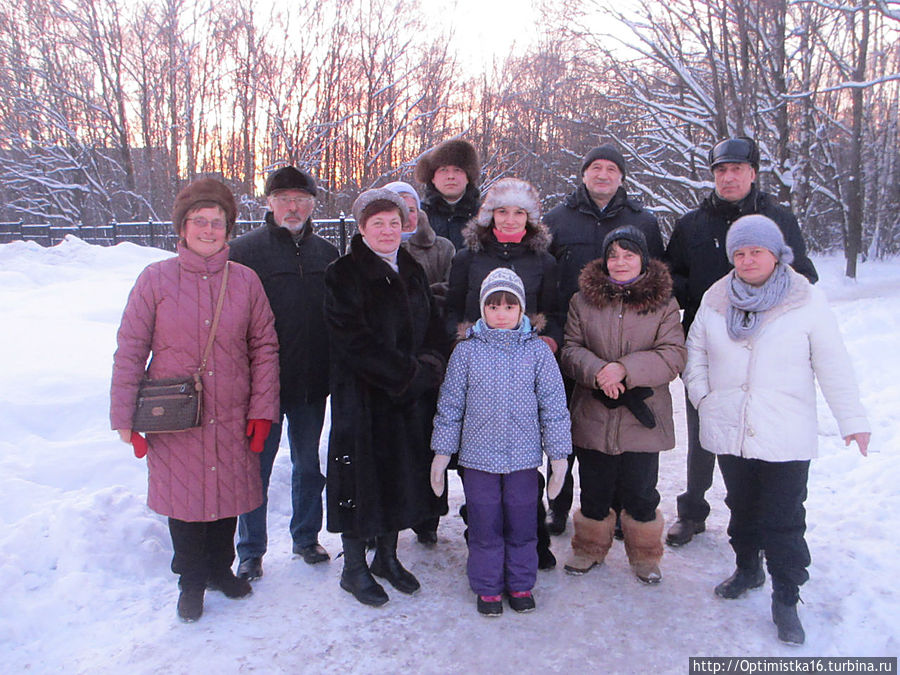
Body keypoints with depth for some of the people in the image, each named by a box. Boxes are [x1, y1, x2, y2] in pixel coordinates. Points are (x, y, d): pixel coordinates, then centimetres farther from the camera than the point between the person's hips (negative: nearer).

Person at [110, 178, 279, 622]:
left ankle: (221, 568, 40)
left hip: (232, 417, 2)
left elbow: (264, 347, 3)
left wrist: (262, 407, -2)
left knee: (227, 494, 14)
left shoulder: (246, 281, -1)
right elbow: (130, 350, -2)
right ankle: (191, 581, 34)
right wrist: (124, 416, -3)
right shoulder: (156, 279, -5)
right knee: (184, 498, 11)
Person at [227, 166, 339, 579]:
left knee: (309, 465, 16)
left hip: (313, 383, 4)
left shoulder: (326, 253, 7)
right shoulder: (244, 250, -4)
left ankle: (306, 537, 34)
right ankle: (251, 551, 23)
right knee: (256, 467, 6)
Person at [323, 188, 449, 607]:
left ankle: (387, 556, 32)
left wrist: (431, 365, -7)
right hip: (362, 396, -6)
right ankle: (354, 568, 21)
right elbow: (355, 341, -17)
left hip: (412, 399, 6)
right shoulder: (343, 274, -7)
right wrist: (409, 373, -18)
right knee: (363, 475, 3)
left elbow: (434, 331, 13)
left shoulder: (413, 272, 12)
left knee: (402, 474, 13)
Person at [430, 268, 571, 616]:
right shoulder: (466, 351, -1)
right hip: (478, 457, 0)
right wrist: (441, 455, 4)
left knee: (522, 526, 12)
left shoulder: (538, 350, -1)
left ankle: (521, 584, 33)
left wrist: (559, 456, 1)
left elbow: (554, 405, 2)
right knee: (484, 527, 9)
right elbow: (450, 405, 4)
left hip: (524, 457, 1)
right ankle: (487, 587, 29)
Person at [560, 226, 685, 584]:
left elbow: (673, 355, -8)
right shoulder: (584, 300, 3)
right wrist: (597, 371, -20)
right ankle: (590, 548, 35)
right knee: (594, 490, 14)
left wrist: (625, 369, -21)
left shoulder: (663, 304, 0)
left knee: (640, 492, 10)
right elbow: (570, 349, -1)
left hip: (642, 419, -1)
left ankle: (645, 555, 31)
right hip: (593, 417, 1)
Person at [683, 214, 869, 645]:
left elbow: (833, 366, -2)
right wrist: (702, 396, 2)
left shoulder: (807, 302, -6)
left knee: (784, 521, 1)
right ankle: (747, 569, 40)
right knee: (741, 507, 19)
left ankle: (786, 600, 16)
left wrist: (851, 420, 0)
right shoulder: (714, 300, 4)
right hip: (729, 432, 4)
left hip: (786, 438, -3)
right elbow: (695, 354, 14)